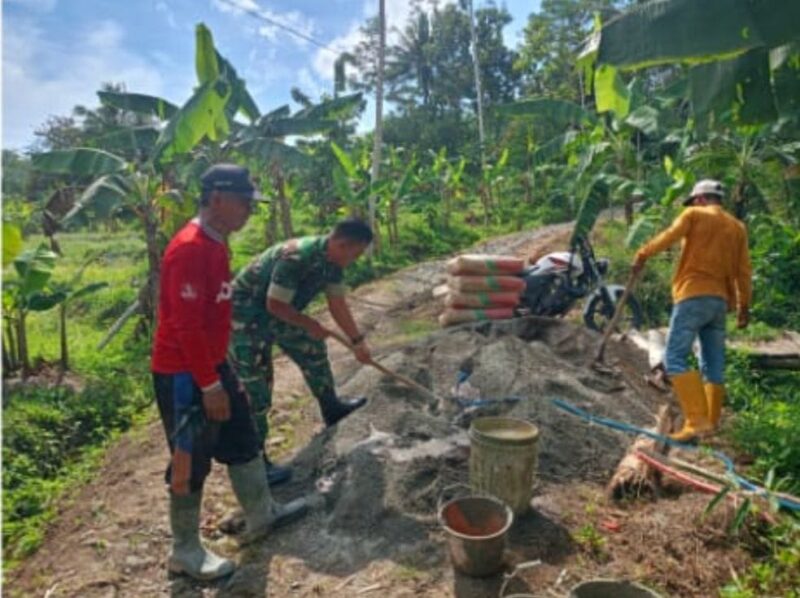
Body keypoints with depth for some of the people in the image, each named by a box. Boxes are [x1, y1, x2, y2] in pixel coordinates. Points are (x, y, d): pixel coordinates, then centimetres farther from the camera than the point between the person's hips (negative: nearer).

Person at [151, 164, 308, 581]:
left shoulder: (215, 243, 8)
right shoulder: (189, 249, -24)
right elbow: (186, 326, -25)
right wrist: (209, 385, -21)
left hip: (211, 365, 10)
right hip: (184, 374, -10)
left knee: (242, 440, 19)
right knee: (191, 461, 6)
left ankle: (261, 516, 38)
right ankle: (185, 552, 26)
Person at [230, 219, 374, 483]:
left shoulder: (332, 261, -5)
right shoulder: (296, 258, -34)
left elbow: (337, 304, 5)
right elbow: (275, 305, -30)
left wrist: (357, 341, 9)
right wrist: (310, 325, -17)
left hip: (276, 314, 9)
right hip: (246, 316, -9)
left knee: (313, 349, 20)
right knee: (255, 390, -6)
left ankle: (331, 408, 40)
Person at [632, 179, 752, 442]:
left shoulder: (694, 215, 5)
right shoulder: (737, 227, 18)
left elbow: (668, 237, -9)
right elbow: (743, 271, 14)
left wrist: (642, 255, 5)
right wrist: (744, 305, 16)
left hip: (694, 296, -6)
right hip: (720, 300, 6)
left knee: (675, 358, -10)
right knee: (714, 366, 9)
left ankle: (697, 420, -20)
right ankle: (711, 423, 11)